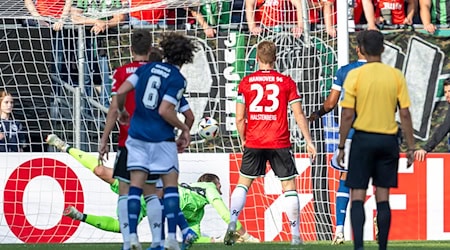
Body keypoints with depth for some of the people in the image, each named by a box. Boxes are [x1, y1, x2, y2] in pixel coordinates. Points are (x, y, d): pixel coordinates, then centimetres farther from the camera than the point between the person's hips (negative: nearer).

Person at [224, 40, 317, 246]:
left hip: (253, 143, 1)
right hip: (280, 143, -1)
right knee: (289, 185, 6)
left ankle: (231, 225, -3)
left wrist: (243, 140, 17)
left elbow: (239, 117, 2)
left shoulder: (246, 82, 2)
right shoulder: (287, 82, -1)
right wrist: (308, 141, 3)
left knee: (243, 184, 11)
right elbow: (299, 115, -2)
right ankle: (295, 235, 5)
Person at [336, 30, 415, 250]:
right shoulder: (396, 75, 0)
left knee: (357, 197, 0)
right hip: (388, 141, 2)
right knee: (383, 198, 9)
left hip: (363, 139, -2)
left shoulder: (355, 75, -6)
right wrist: (410, 147, 7)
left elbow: (347, 115, -8)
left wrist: (341, 146, 1)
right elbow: (405, 114, 0)